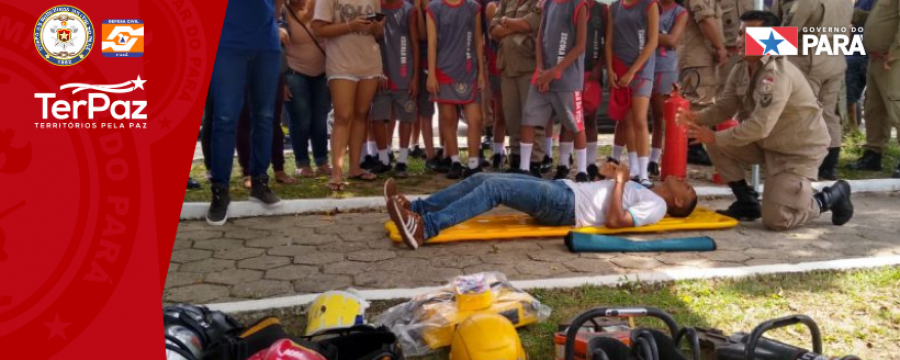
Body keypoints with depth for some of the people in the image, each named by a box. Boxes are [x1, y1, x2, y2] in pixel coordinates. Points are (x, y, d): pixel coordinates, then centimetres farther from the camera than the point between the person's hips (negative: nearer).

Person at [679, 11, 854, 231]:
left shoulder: (777, 74, -30)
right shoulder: (741, 70, -2)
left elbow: (759, 126, -37)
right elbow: (724, 107, 0)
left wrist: (715, 138, -32)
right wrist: (697, 117, -20)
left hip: (799, 149, -8)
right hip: (768, 142, 8)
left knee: (776, 220, -14)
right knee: (718, 147, -7)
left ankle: (833, 196, 13)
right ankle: (748, 203, 8)